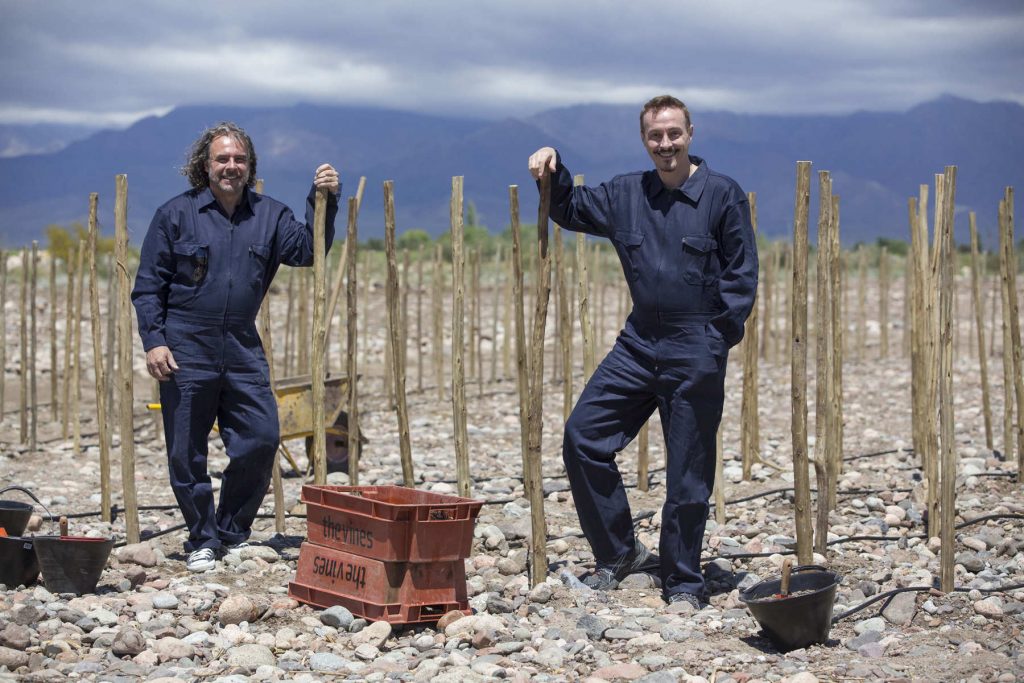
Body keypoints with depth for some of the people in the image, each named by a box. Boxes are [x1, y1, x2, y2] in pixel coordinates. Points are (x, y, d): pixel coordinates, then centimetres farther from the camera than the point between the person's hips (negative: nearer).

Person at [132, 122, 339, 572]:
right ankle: (203, 540, 17)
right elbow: (148, 286, 0)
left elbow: (307, 250, -2)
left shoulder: (268, 215, 10)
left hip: (242, 350, 3)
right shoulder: (175, 215, 0)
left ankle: (232, 532, 17)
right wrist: (153, 341, -10)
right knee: (187, 451, 2)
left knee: (261, 439, -1)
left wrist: (323, 202, -11)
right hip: (185, 352, -3)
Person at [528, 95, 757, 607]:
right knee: (582, 437, 1)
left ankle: (683, 583, 15)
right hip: (638, 342, 5)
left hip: (696, 353, -5)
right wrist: (554, 173, 6)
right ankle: (619, 552, 15)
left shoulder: (723, 195, -5)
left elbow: (743, 273, -4)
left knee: (688, 472, 1)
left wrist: (719, 335, -13)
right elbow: (572, 210, 25)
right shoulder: (626, 195, 9)